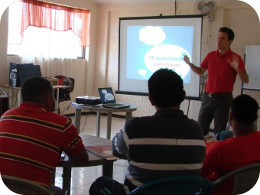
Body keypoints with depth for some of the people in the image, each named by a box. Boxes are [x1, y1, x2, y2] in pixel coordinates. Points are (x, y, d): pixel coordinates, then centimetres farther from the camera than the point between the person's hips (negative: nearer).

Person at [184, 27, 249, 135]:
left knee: (219, 131, 1)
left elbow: (245, 80, -9)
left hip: (223, 98, -5)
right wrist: (190, 64, 5)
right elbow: (201, 72, 20)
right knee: (201, 128, 9)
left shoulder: (235, 59, -6)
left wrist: (237, 69, -26)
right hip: (208, 97, 5)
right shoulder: (210, 56, 8)